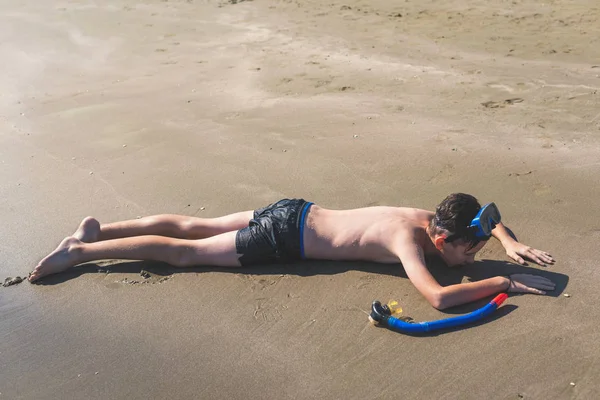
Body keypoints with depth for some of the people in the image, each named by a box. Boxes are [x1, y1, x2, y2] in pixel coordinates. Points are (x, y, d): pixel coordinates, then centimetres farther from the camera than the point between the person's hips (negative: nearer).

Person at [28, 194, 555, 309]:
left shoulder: (432, 217, 2)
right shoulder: (409, 240, -22)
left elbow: (484, 210, 21)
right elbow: (438, 297, -37)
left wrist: (509, 242, 6)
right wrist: (506, 282, -25)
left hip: (293, 214, 8)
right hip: (284, 239, -8)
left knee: (193, 226, 15)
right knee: (185, 253, 1)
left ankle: (99, 228, 25)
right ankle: (82, 251, 10)